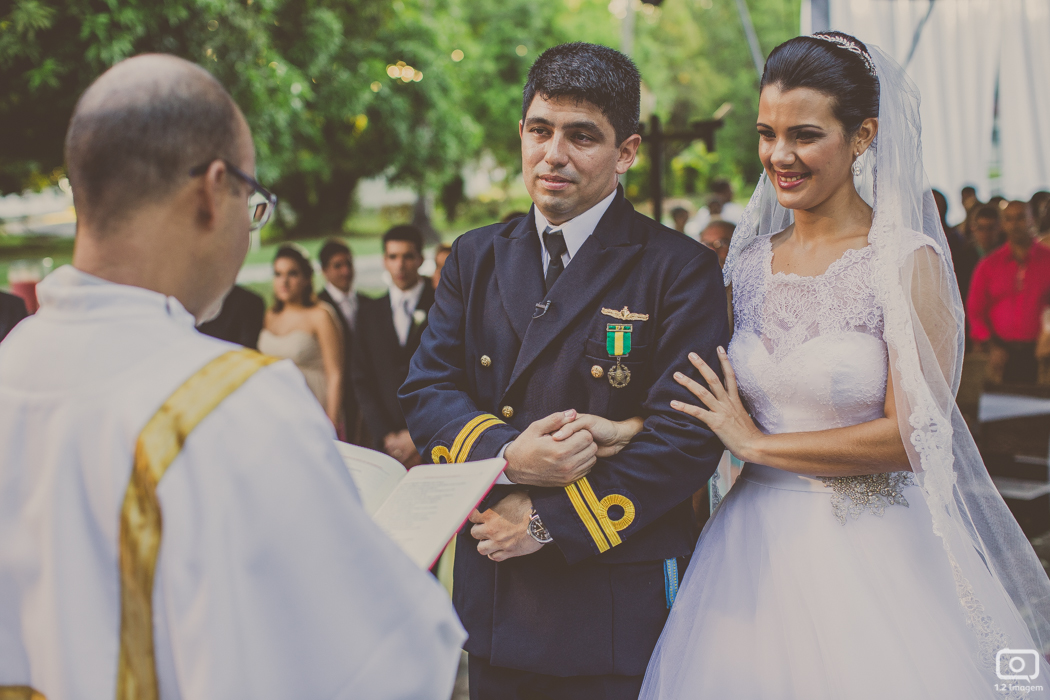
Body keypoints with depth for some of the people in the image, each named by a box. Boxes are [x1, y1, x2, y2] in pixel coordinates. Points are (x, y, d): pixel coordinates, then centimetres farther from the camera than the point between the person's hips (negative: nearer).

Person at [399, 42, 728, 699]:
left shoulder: (681, 268, -7)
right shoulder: (475, 258, 9)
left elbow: (687, 436, -13)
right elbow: (425, 390, 5)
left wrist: (550, 520, -14)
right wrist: (504, 458, -16)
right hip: (493, 592, 4)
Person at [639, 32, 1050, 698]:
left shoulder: (909, 261, -10)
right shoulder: (749, 260, 6)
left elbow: (915, 433, -16)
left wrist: (758, 444, -10)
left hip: (869, 556, -4)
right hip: (755, 542, 5)